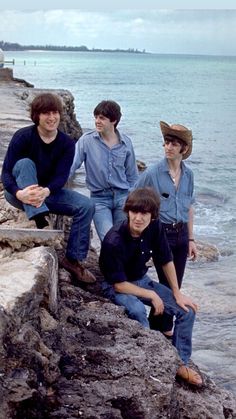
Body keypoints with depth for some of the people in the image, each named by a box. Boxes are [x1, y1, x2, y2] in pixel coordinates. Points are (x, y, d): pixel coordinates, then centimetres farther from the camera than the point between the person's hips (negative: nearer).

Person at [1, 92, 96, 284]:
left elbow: (61, 177, -17)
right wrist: (20, 193, -43)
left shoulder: (67, 143, -8)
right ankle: (40, 220, -41)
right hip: (20, 193, -3)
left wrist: (45, 191, -41)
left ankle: (73, 259, -10)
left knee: (87, 206, -17)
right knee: (25, 163, -32)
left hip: (49, 191, 3)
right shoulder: (23, 136, -17)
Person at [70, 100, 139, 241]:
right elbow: (71, 166, -6)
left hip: (122, 197, 2)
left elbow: (132, 176, 12)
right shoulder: (86, 141, -4)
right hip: (99, 198, -2)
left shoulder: (126, 143, 4)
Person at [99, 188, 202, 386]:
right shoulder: (114, 241, -30)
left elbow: (166, 261, 0)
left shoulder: (155, 228, -14)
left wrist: (177, 294, 0)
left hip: (142, 280, 6)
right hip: (116, 287, -6)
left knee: (187, 309, -6)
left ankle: (180, 363, 6)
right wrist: (152, 295, -20)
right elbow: (119, 285, -24)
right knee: (137, 310, -38)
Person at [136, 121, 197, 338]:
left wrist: (191, 239, 12)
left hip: (181, 234, 5)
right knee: (167, 284, 2)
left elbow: (189, 208, 12)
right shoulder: (152, 173, -11)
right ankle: (166, 329, 20)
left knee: (175, 285, 11)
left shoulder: (188, 174, 4)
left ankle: (156, 322, 29)